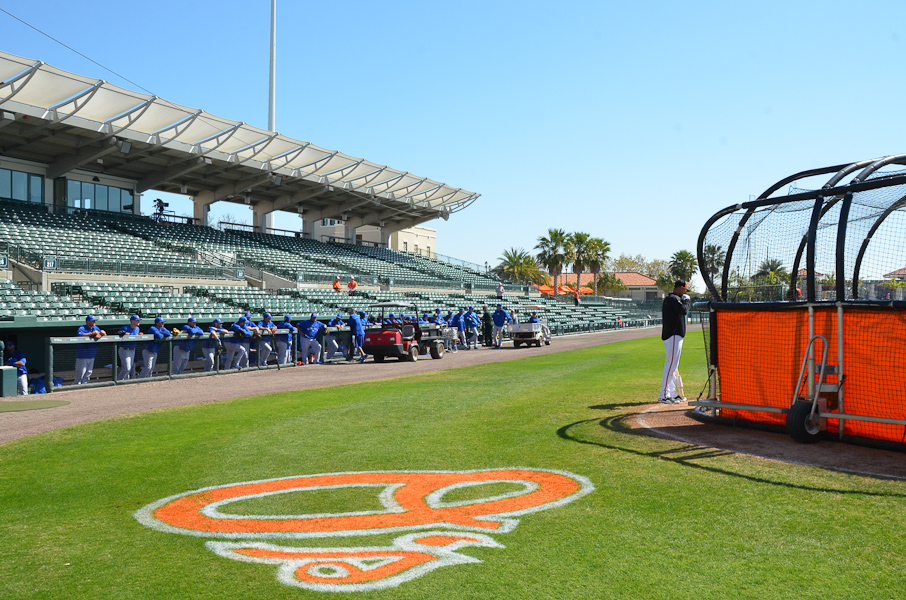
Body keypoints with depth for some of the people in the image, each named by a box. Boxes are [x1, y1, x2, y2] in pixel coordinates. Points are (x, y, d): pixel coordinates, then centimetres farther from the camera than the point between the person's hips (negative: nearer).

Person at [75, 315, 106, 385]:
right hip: (82, 355, -7)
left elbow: (105, 335, 17)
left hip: (91, 355, 7)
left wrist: (103, 333, -7)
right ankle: (76, 385, 0)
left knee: (89, 372, 13)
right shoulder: (82, 328, -9)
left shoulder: (96, 328, 12)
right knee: (81, 372, -7)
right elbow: (80, 335, -30)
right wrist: (92, 333, -30)